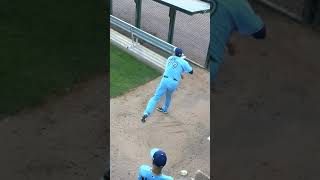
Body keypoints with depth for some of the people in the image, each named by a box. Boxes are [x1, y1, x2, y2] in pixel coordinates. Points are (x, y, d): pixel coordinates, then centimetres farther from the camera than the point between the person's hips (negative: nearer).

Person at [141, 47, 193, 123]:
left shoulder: (170, 58, 16)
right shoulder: (183, 62, 4)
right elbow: (191, 71, 12)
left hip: (165, 80, 1)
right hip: (174, 83, 0)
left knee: (156, 97, -3)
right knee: (168, 95, 30)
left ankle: (146, 113, -18)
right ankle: (164, 109, 49)